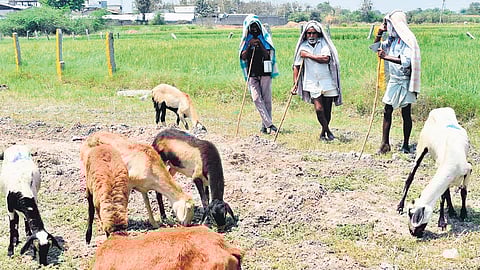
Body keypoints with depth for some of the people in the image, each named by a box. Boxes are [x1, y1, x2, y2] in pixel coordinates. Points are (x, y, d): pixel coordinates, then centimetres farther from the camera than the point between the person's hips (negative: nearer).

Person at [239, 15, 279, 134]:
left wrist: (259, 44, -12)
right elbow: (243, 57, 3)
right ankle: (269, 124, -14)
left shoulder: (265, 37, 7)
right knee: (257, 99, -11)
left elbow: (268, 54, -2)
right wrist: (249, 46, -9)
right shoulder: (246, 39, 11)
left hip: (265, 73, -1)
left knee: (266, 99, -1)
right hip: (252, 74, 1)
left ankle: (265, 126, 5)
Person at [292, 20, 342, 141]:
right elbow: (296, 67, 9)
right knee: (319, 109, -14)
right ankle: (327, 131, 4)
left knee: (327, 109, 7)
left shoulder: (324, 44, 1)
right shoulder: (303, 47, 6)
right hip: (312, 83, 0)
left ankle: (323, 132, 26)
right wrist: (295, 84, 3)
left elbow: (326, 59, -16)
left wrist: (308, 55, -11)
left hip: (327, 81, 0)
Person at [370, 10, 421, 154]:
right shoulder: (392, 39, 8)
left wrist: (386, 57, -28)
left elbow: (407, 61, -26)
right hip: (393, 81, 7)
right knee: (387, 111, 4)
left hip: (405, 81, -7)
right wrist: (379, 33, 4)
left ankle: (406, 144, 12)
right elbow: (376, 47, 21)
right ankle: (385, 143, 10)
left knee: (406, 113, 3)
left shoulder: (408, 40, -14)